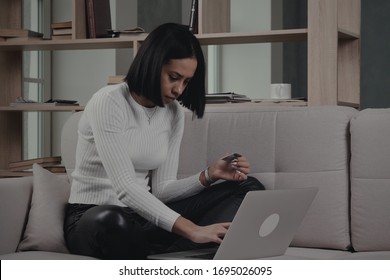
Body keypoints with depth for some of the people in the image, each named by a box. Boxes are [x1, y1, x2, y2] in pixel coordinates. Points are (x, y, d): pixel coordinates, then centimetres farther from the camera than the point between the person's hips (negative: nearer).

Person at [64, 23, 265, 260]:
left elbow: (161, 189, 4)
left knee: (249, 188, -5)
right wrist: (191, 229, -34)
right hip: (93, 220, -7)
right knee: (112, 222, -46)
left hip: (144, 217, 7)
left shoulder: (174, 114, 6)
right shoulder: (108, 103, -17)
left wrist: (209, 175, -14)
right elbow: (125, 187, -27)